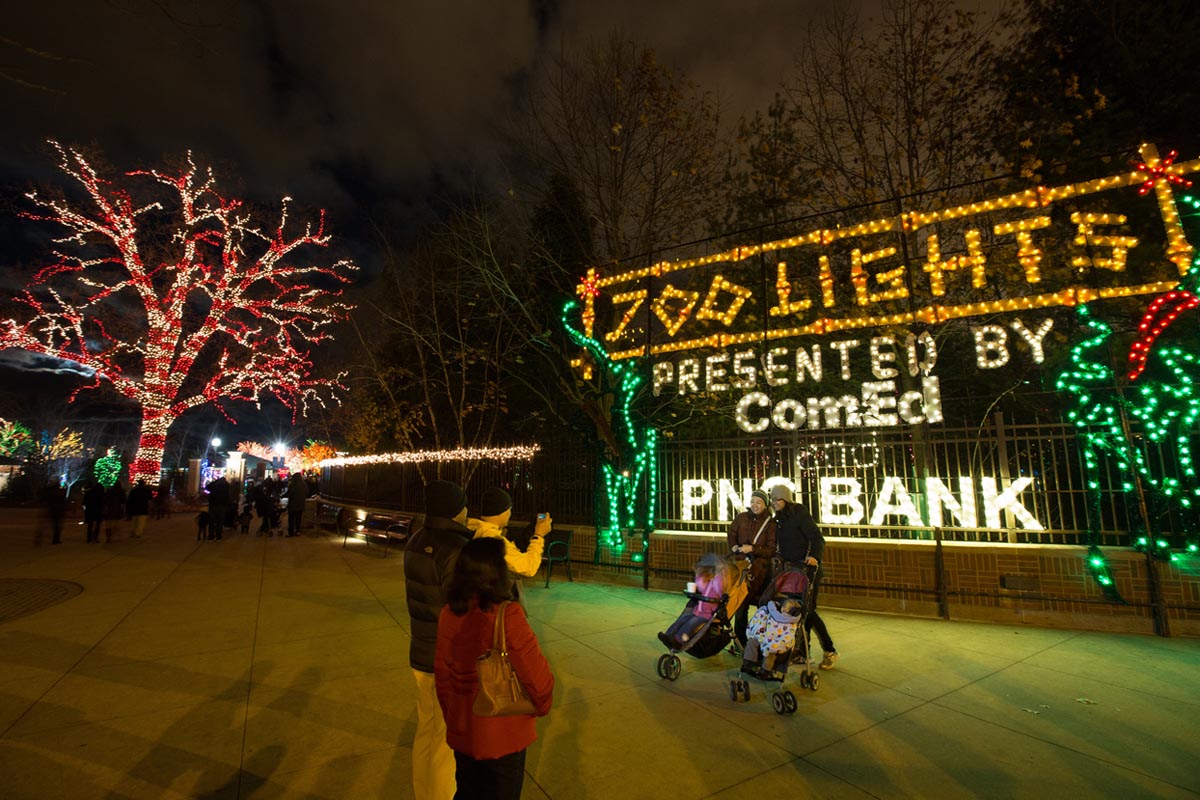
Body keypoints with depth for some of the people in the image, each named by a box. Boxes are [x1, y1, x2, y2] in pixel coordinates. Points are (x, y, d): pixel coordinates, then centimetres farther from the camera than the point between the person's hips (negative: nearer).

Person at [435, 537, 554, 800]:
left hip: (462, 733, 5)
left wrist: (451, 719, 16)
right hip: (503, 735, -4)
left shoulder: (449, 615, -12)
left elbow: (442, 675, 0)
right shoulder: (506, 616, -28)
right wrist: (542, 706, -1)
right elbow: (536, 675, -22)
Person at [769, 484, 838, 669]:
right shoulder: (778, 520, 13)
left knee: (808, 610, -8)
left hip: (807, 568, -7)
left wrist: (815, 556, -33)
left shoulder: (800, 514, -10)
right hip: (791, 569, 7)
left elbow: (817, 538, -18)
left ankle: (830, 650, 7)